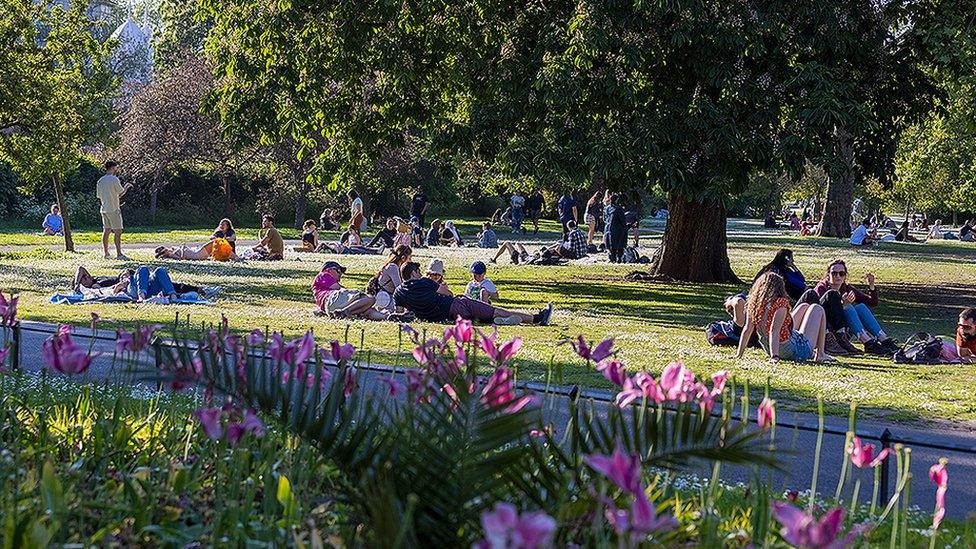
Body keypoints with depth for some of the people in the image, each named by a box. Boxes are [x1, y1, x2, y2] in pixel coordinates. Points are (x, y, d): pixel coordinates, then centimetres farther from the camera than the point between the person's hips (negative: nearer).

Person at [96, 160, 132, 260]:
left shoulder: (100, 181, 10)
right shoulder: (114, 179, -13)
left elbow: (99, 196, 14)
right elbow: (121, 193, -6)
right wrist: (127, 187, 12)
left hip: (104, 209, 8)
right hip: (113, 209, -8)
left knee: (106, 231, 10)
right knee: (118, 231, -5)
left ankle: (106, 253, 11)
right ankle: (119, 253, -8)